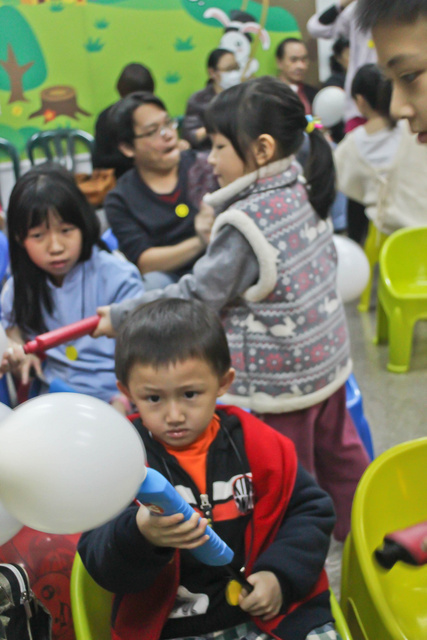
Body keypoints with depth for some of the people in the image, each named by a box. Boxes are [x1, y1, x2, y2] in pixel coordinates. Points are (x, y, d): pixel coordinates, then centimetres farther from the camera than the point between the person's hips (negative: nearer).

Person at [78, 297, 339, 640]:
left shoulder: (253, 444, 0)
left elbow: (311, 509, 8)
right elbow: (101, 566, -10)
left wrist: (281, 576, -5)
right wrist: (140, 536, -31)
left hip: (260, 611, 0)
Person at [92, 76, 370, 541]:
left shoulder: (246, 223, -24)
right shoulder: (304, 192, 0)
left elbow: (198, 295, -21)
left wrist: (120, 316, -14)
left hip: (277, 375, -9)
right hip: (326, 354, 9)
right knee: (337, 450, 25)